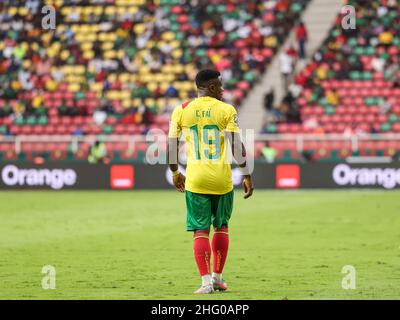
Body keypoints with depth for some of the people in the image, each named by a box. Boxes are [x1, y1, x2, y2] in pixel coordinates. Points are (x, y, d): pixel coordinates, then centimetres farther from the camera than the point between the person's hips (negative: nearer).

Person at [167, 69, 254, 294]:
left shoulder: (182, 111, 3)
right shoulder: (226, 110, -3)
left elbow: (172, 144, 6)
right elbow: (237, 146, -8)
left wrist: (175, 172, 21)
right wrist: (247, 175, -1)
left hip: (195, 180, 0)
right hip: (222, 180, 0)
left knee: (201, 230, 2)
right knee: (221, 226, 18)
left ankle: (206, 280, -7)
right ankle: (217, 276, 23)